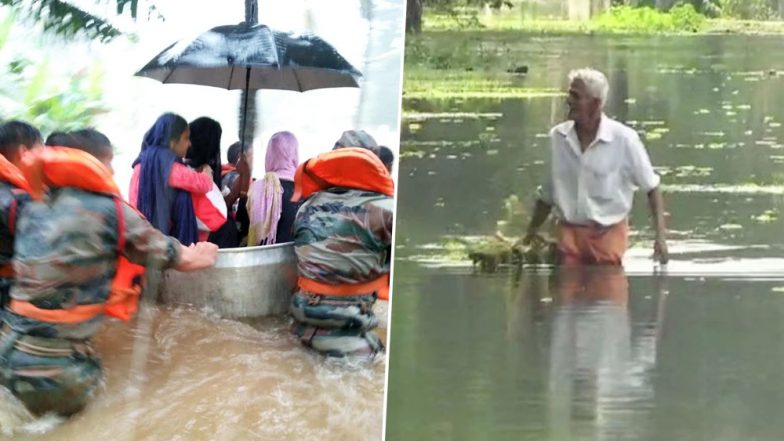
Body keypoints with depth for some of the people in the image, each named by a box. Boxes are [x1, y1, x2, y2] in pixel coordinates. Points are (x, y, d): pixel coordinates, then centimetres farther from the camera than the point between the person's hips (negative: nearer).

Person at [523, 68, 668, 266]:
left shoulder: (623, 139, -11)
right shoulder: (557, 137, -1)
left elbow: (651, 188, -2)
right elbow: (547, 195, 12)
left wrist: (660, 236, -8)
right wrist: (531, 233, 15)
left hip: (608, 235, -3)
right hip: (569, 233, 3)